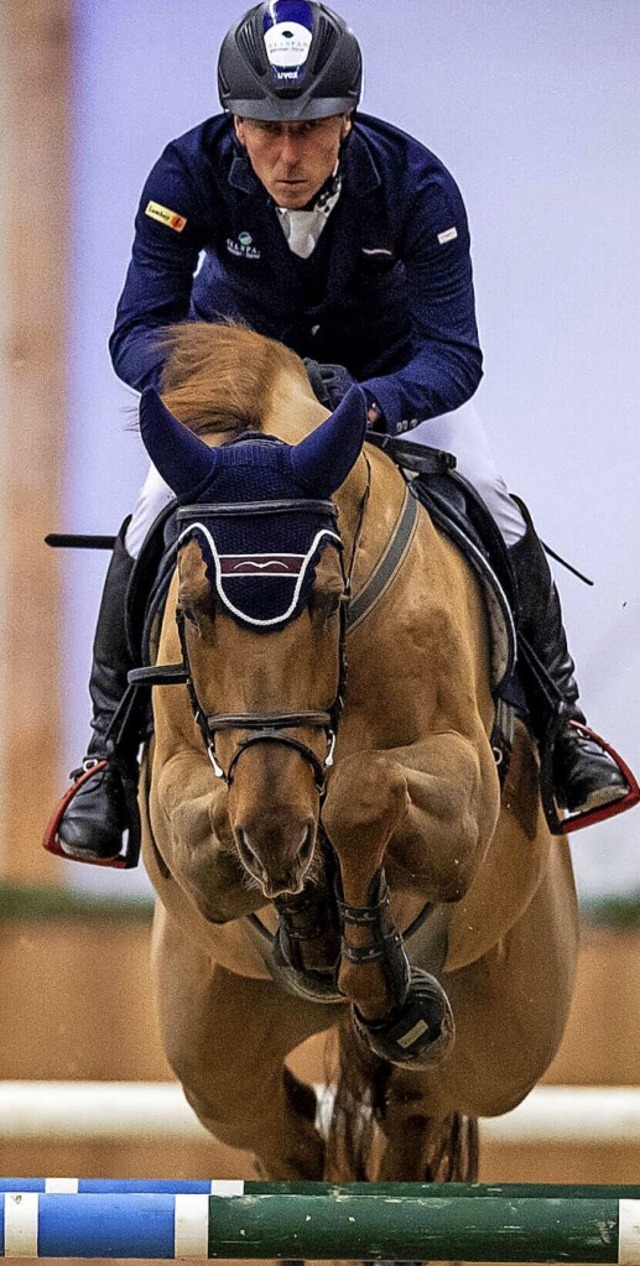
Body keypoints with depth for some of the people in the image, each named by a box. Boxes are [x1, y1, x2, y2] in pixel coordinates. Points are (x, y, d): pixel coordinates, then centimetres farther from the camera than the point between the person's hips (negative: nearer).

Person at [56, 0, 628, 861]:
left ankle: (558, 717, 7)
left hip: (387, 362, 0)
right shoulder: (191, 175, -33)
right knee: (153, 522, -17)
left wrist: (371, 404, -59)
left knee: (489, 500, -15)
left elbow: (453, 353, -37)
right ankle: (110, 745, 0)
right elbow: (138, 330, -33)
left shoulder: (415, 184, -35)